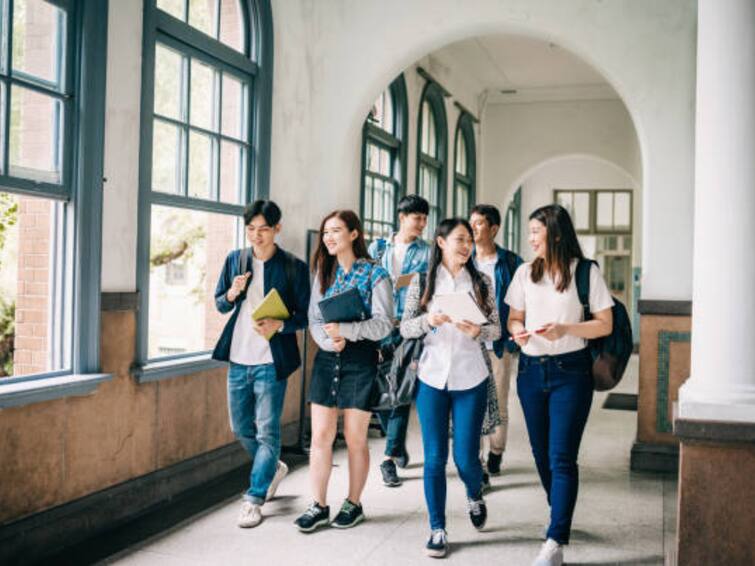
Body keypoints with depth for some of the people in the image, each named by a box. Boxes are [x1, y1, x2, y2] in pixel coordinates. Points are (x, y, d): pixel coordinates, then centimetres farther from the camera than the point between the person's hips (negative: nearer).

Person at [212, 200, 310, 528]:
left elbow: (304, 316, -4)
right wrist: (231, 294, -10)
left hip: (271, 361, -5)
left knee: (267, 432, -1)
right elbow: (219, 305, 12)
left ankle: (254, 499, 11)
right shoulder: (235, 260, 6)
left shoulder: (294, 267, -6)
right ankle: (273, 469, 40)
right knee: (241, 428, 15)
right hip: (238, 357, 5)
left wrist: (279, 326, -24)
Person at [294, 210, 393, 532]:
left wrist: (345, 330, -23)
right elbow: (314, 318, 6)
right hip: (326, 358, 4)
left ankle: (353, 504, 21)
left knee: (355, 438, 6)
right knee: (320, 436, 2)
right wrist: (328, 341, -15)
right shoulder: (324, 272, 10)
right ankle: (319, 506, 12)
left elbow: (384, 324, -12)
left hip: (360, 360, -4)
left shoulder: (375, 274, -5)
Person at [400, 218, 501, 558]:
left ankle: (475, 497, 36)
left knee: (465, 457, 2)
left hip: (471, 380, 0)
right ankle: (437, 530, 16)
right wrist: (428, 319, -19)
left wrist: (477, 331, -17)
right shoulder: (422, 281, 2)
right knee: (435, 457, 2)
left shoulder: (481, 282, 4)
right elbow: (405, 328, 0)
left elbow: (497, 329, 4)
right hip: (431, 378, 0)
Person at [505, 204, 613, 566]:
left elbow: (605, 325, -4)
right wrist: (517, 331, -9)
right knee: (542, 454, 13)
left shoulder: (585, 272, -4)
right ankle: (562, 517, 34)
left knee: (561, 458, -10)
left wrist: (566, 329, -19)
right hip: (531, 370, 5)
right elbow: (514, 318, 14)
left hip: (570, 371, -5)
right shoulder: (525, 273, 8)